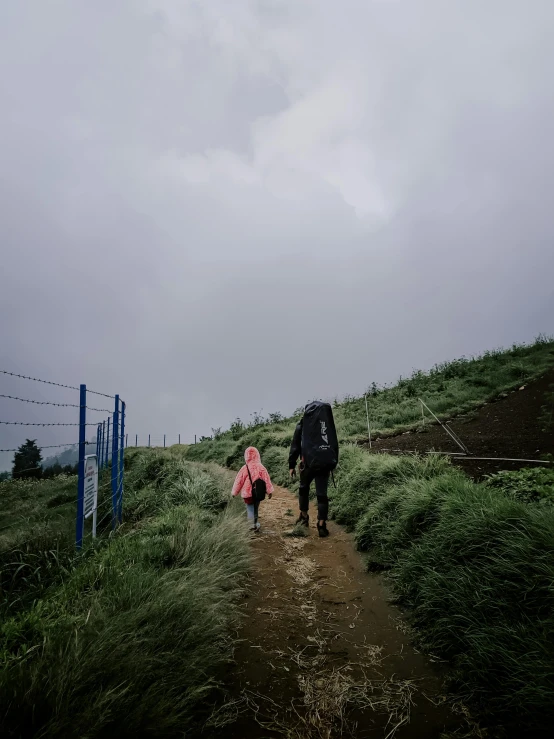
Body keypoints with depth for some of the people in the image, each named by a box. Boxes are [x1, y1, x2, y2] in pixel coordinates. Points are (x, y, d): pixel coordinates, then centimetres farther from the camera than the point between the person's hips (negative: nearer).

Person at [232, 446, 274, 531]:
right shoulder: (261, 467, -7)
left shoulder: (244, 468, -12)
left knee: (250, 508, 6)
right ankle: (255, 523, 24)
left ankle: (255, 523, -12)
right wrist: (270, 491, 1)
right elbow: (267, 480, -6)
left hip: (248, 492, -3)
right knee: (255, 507, 19)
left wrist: (234, 492, 7)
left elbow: (238, 481, -4)